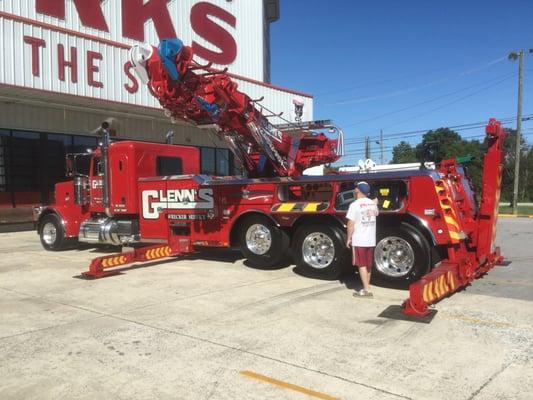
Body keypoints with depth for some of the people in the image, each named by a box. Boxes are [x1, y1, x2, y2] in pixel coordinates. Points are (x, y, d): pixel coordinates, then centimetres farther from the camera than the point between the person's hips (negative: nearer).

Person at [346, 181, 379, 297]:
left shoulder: (355, 204, -14)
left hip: (359, 240, -6)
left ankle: (367, 290, -2)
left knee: (362, 265, -1)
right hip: (371, 240, 6)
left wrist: (348, 238, -6)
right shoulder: (373, 203, 7)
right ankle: (366, 287, 23)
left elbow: (351, 224, -16)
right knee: (368, 265, 14)